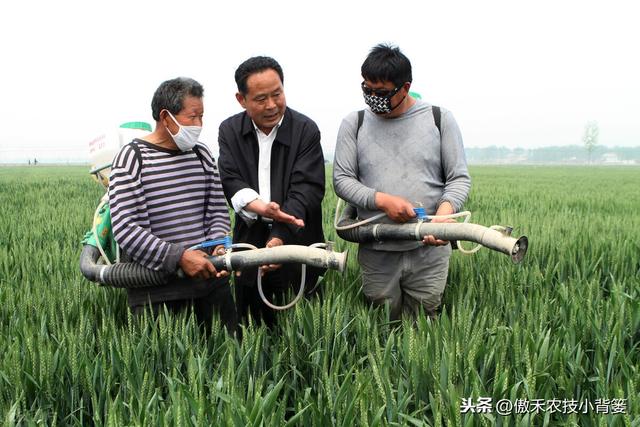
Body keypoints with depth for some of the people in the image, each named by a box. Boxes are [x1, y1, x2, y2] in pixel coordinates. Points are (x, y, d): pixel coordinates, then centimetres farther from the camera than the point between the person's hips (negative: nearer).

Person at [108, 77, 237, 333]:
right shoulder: (132, 158, -7)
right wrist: (179, 256, -21)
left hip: (210, 278, 5)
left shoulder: (202, 154, 9)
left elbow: (218, 211, 12)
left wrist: (218, 246, -8)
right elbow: (125, 229, -15)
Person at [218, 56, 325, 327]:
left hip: (296, 244, -2)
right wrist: (261, 208, -28)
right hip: (249, 243, 3)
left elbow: (306, 190, -15)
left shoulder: (306, 130, -7)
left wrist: (280, 237, -28)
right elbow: (230, 183, -8)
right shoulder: (230, 131, 4)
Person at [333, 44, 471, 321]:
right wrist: (382, 200, -15)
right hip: (376, 254, 1)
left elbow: (459, 178, 2)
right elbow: (342, 179, 2)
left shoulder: (440, 120, 3)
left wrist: (445, 211, -18)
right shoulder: (354, 124, 5)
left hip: (429, 250, -1)